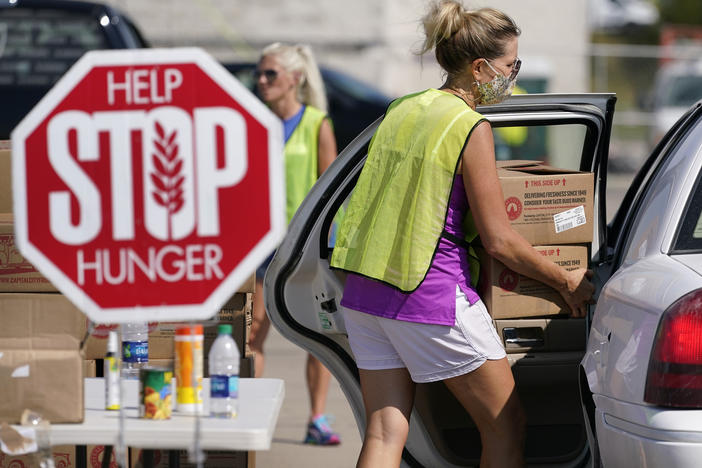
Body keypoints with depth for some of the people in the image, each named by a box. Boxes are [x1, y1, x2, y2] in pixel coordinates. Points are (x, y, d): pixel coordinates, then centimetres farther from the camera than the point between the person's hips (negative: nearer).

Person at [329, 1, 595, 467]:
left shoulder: (402, 110, 11)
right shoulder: (470, 127, -11)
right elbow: (499, 240, -11)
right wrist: (566, 281, 2)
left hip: (365, 290, 8)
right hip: (433, 297, -8)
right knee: (507, 427, 7)